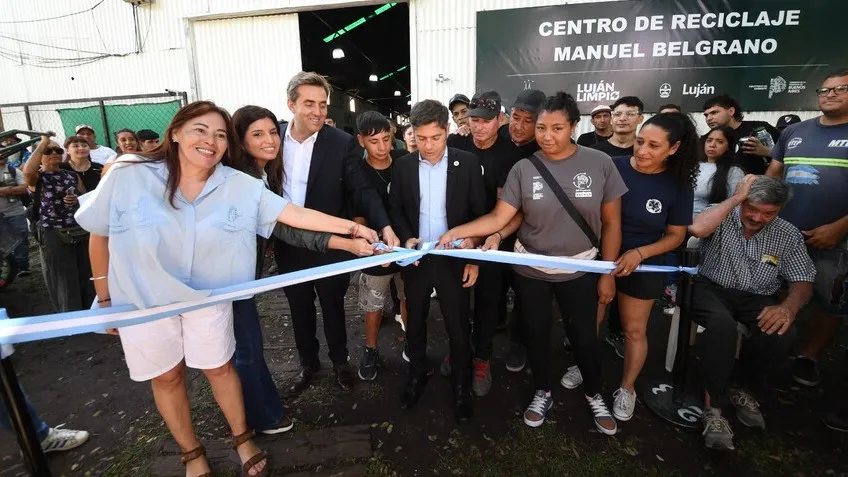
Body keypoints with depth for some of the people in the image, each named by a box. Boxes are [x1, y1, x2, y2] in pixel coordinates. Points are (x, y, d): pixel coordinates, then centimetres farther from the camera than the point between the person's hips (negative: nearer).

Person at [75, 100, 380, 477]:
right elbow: (99, 234, -5)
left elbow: (296, 214, -18)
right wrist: (104, 297, 2)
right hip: (142, 301, 1)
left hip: (208, 297, 0)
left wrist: (352, 227, -23)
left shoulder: (239, 185, -16)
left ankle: (243, 439, 38)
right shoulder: (128, 176, -17)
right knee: (166, 377, 16)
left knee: (219, 368, 14)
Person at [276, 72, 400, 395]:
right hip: (288, 245, 3)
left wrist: (385, 227, -31)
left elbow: (362, 191, -15)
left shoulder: (343, 143, -12)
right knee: (300, 309, 19)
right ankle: (308, 363, 42)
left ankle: (340, 362, 39)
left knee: (333, 307, 15)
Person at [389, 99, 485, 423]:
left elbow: (479, 212, -4)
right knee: (415, 322, 17)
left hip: (454, 258, -2)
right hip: (416, 259, 3)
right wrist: (406, 238, -11)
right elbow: (395, 209, 7)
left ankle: (461, 383, 31)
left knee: (458, 326, 8)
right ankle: (418, 372, 41)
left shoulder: (467, 163, -6)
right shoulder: (403, 166, 0)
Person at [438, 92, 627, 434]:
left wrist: (608, 273, -3)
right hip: (531, 269, 1)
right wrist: (457, 231, -24)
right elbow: (498, 218, -11)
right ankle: (542, 393, 41)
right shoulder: (524, 168, -8)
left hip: (580, 270, 0)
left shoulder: (600, 164, -9)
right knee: (535, 333, 15)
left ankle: (594, 396, 42)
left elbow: (611, 223, -3)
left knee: (584, 336, 12)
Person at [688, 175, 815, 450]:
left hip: (757, 298, 4)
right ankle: (713, 406, -23)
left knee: (782, 333, -27)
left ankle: (743, 389, 1)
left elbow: (802, 281, 5)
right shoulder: (722, 217, -6)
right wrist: (736, 197, -21)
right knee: (722, 324, -36)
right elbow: (697, 229, -30)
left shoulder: (789, 235, 4)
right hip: (713, 290, -3)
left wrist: (789, 307, -18)